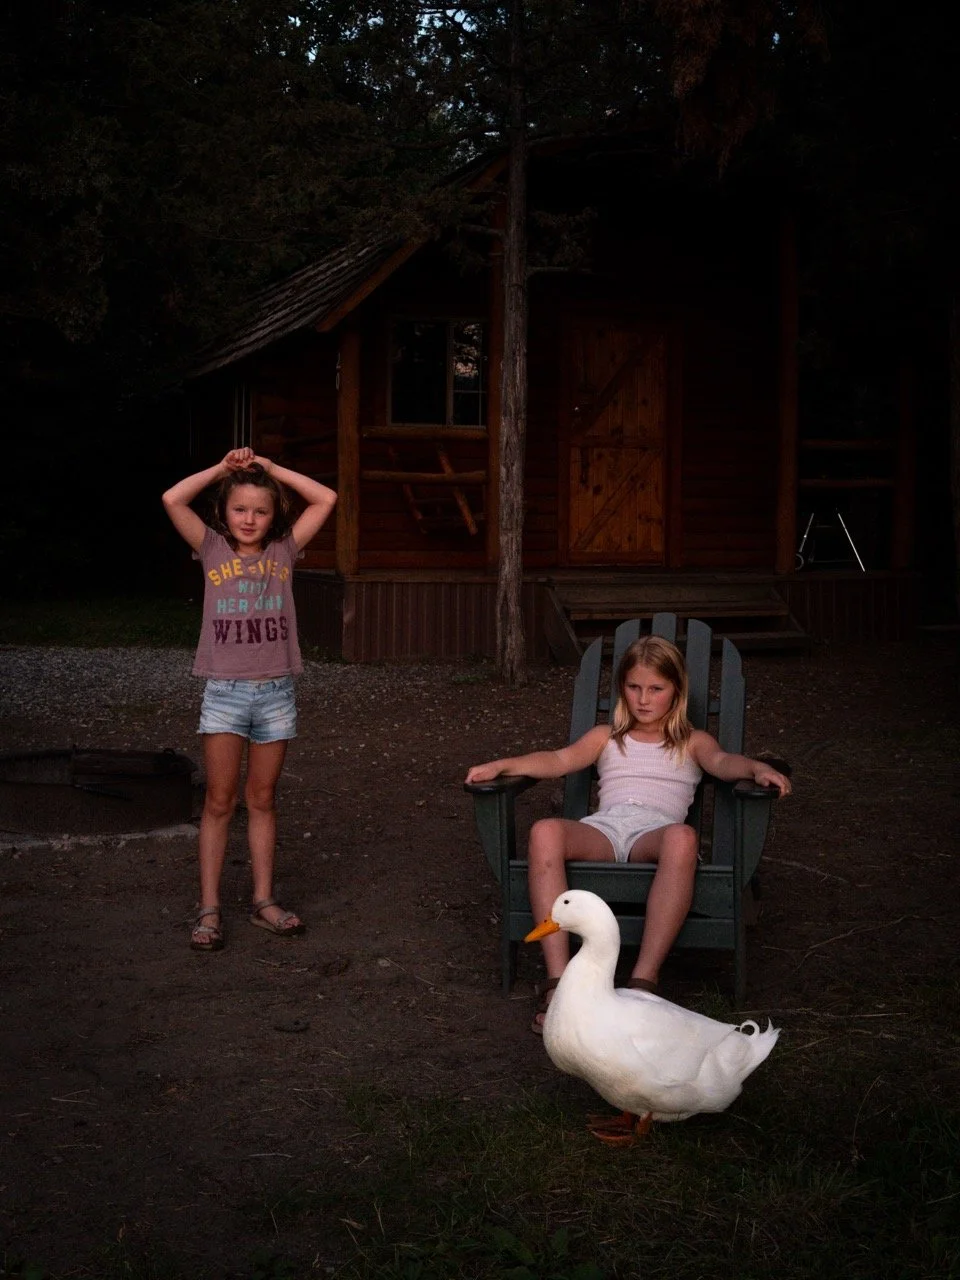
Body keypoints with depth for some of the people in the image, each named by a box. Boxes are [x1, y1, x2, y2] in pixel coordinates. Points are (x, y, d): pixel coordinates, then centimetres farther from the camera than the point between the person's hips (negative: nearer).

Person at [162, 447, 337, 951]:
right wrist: (224, 467, -4)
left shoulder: (283, 550, 6)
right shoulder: (213, 549, 2)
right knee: (219, 802, 1)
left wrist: (269, 468, 2)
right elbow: (172, 500, -10)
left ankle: (263, 900, 18)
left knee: (263, 800, 11)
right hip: (224, 691, -2)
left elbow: (326, 499, 2)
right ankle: (208, 908, 6)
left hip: (275, 692, 2)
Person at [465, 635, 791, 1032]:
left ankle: (644, 980, -42)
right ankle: (557, 980, -39)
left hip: (656, 829, -1)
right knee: (545, 831, -33)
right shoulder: (606, 737, 31)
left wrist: (757, 768, -20)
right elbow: (560, 760, 14)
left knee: (683, 837, -40)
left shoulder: (692, 742, 27)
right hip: (604, 827, 2)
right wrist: (500, 765, -4)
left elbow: (722, 762, 5)